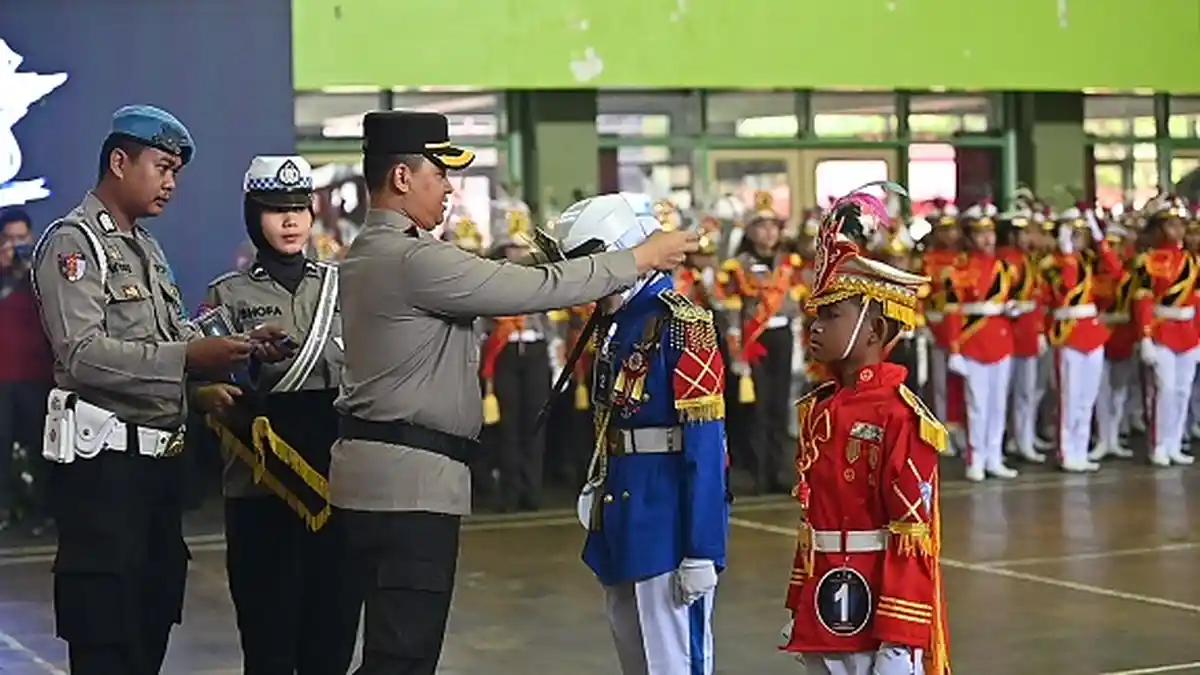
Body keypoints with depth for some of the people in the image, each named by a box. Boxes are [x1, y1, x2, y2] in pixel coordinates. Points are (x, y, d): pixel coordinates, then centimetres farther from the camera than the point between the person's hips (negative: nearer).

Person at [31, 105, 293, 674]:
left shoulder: (147, 249, 20)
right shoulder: (73, 242, -9)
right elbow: (81, 353, -21)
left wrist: (243, 346, 0)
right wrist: (189, 357, -27)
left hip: (158, 454, 9)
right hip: (103, 457, -9)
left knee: (153, 621, 14)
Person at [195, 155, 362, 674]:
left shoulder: (341, 286, 13)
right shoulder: (230, 295, 5)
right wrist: (211, 395, -24)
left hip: (337, 479, 2)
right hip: (262, 486, -2)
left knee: (334, 629, 4)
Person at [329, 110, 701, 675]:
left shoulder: (369, 253, 15)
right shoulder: (414, 259, -17)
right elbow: (534, 290, -15)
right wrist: (639, 258, -5)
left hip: (379, 474, 10)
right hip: (410, 477, -10)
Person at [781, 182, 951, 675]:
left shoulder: (900, 415, -15)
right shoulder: (816, 409, 9)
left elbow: (913, 535, -17)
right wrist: (799, 609, 17)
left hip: (880, 612, -8)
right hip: (826, 615, 8)